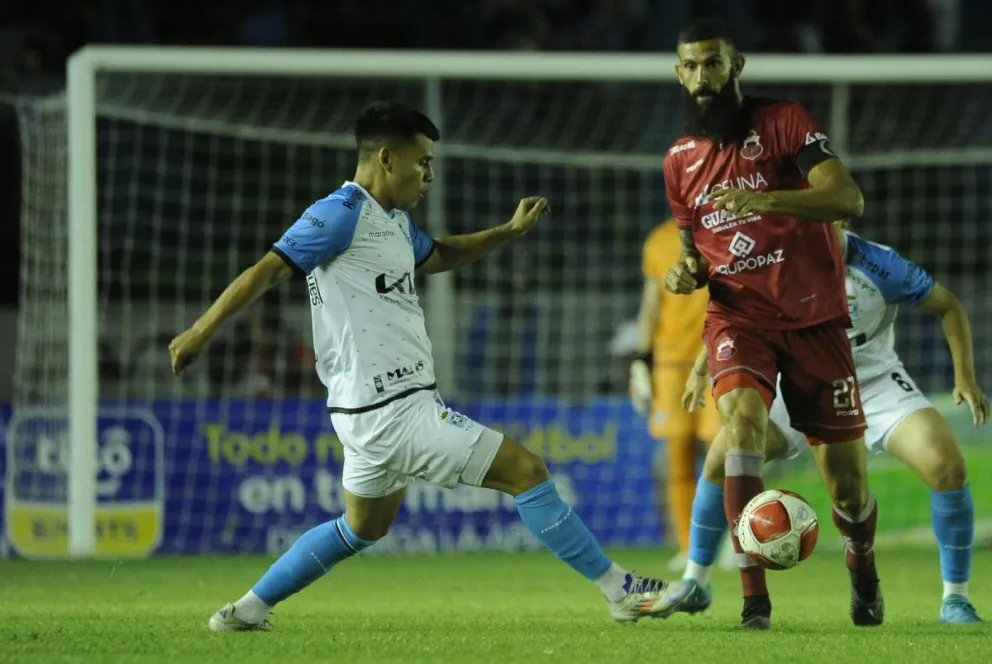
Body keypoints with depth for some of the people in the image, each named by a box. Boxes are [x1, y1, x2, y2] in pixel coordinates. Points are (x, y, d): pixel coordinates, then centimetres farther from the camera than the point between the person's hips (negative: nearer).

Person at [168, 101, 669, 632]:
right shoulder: (342, 215, -14)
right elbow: (268, 270, -18)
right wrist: (201, 332, -23)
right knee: (525, 470, -9)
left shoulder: (394, 220, 16)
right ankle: (616, 589, -4)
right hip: (393, 410, -11)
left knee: (363, 528, 25)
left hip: (377, 408, 11)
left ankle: (249, 609, 27)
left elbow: (437, 255, 35)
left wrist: (510, 231, 24)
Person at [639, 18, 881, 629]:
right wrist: (688, 270, 0)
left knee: (847, 480, 2)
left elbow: (848, 199, -19)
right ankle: (754, 596, -31)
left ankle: (863, 569, 37)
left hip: (814, 319, -2)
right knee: (742, 417, -29)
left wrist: (766, 200, -34)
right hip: (739, 319, 2)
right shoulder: (680, 160, 10)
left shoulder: (785, 122, -6)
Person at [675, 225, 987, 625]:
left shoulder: (880, 265, -23)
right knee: (722, 459, -14)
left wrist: (965, 376, -16)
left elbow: (948, 306, -9)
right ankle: (695, 584, 5)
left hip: (875, 385, -2)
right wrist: (701, 370, 5)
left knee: (946, 466, -22)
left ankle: (955, 598, -6)